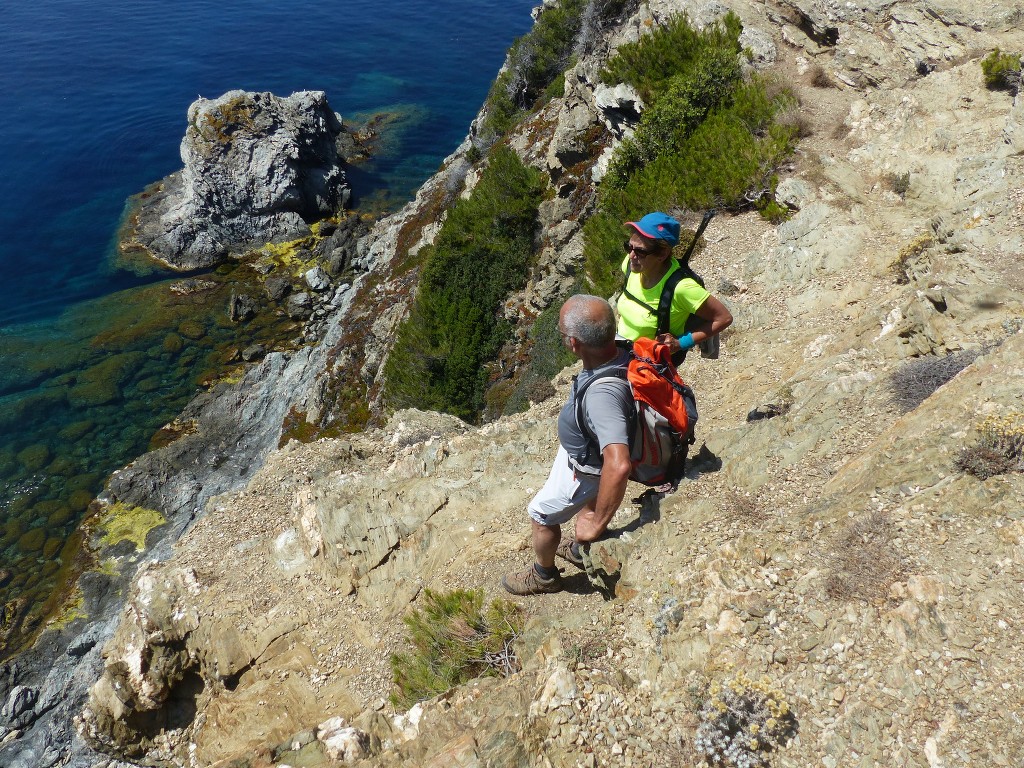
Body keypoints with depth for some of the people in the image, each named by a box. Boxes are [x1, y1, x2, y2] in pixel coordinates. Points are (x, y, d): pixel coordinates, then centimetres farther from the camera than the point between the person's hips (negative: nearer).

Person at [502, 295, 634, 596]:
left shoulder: (601, 395, -48)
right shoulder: (621, 353, -23)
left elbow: (618, 466, -57)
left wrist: (597, 525, -42)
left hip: (584, 469, -7)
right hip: (590, 448, 7)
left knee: (540, 515, 18)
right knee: (588, 500, 34)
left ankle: (544, 576, 46)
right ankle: (580, 550, 62)